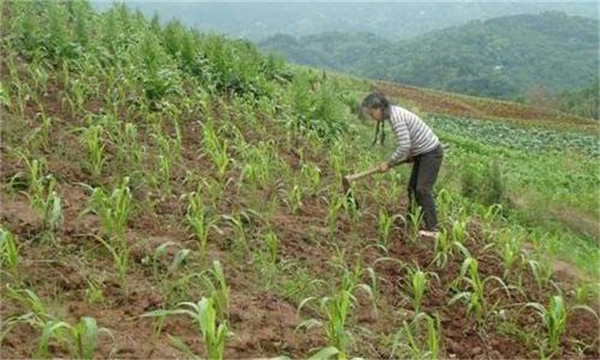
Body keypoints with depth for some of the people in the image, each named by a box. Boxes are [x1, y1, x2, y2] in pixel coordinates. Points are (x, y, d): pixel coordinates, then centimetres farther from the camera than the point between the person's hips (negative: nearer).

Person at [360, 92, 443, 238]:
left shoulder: (396, 117, -25)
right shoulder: (394, 112, 4)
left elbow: (404, 146, -28)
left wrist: (388, 163, -18)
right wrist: (408, 156, 4)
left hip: (431, 153, -10)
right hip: (422, 153, 10)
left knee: (423, 189, -10)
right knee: (413, 187, 13)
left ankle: (432, 228, -5)